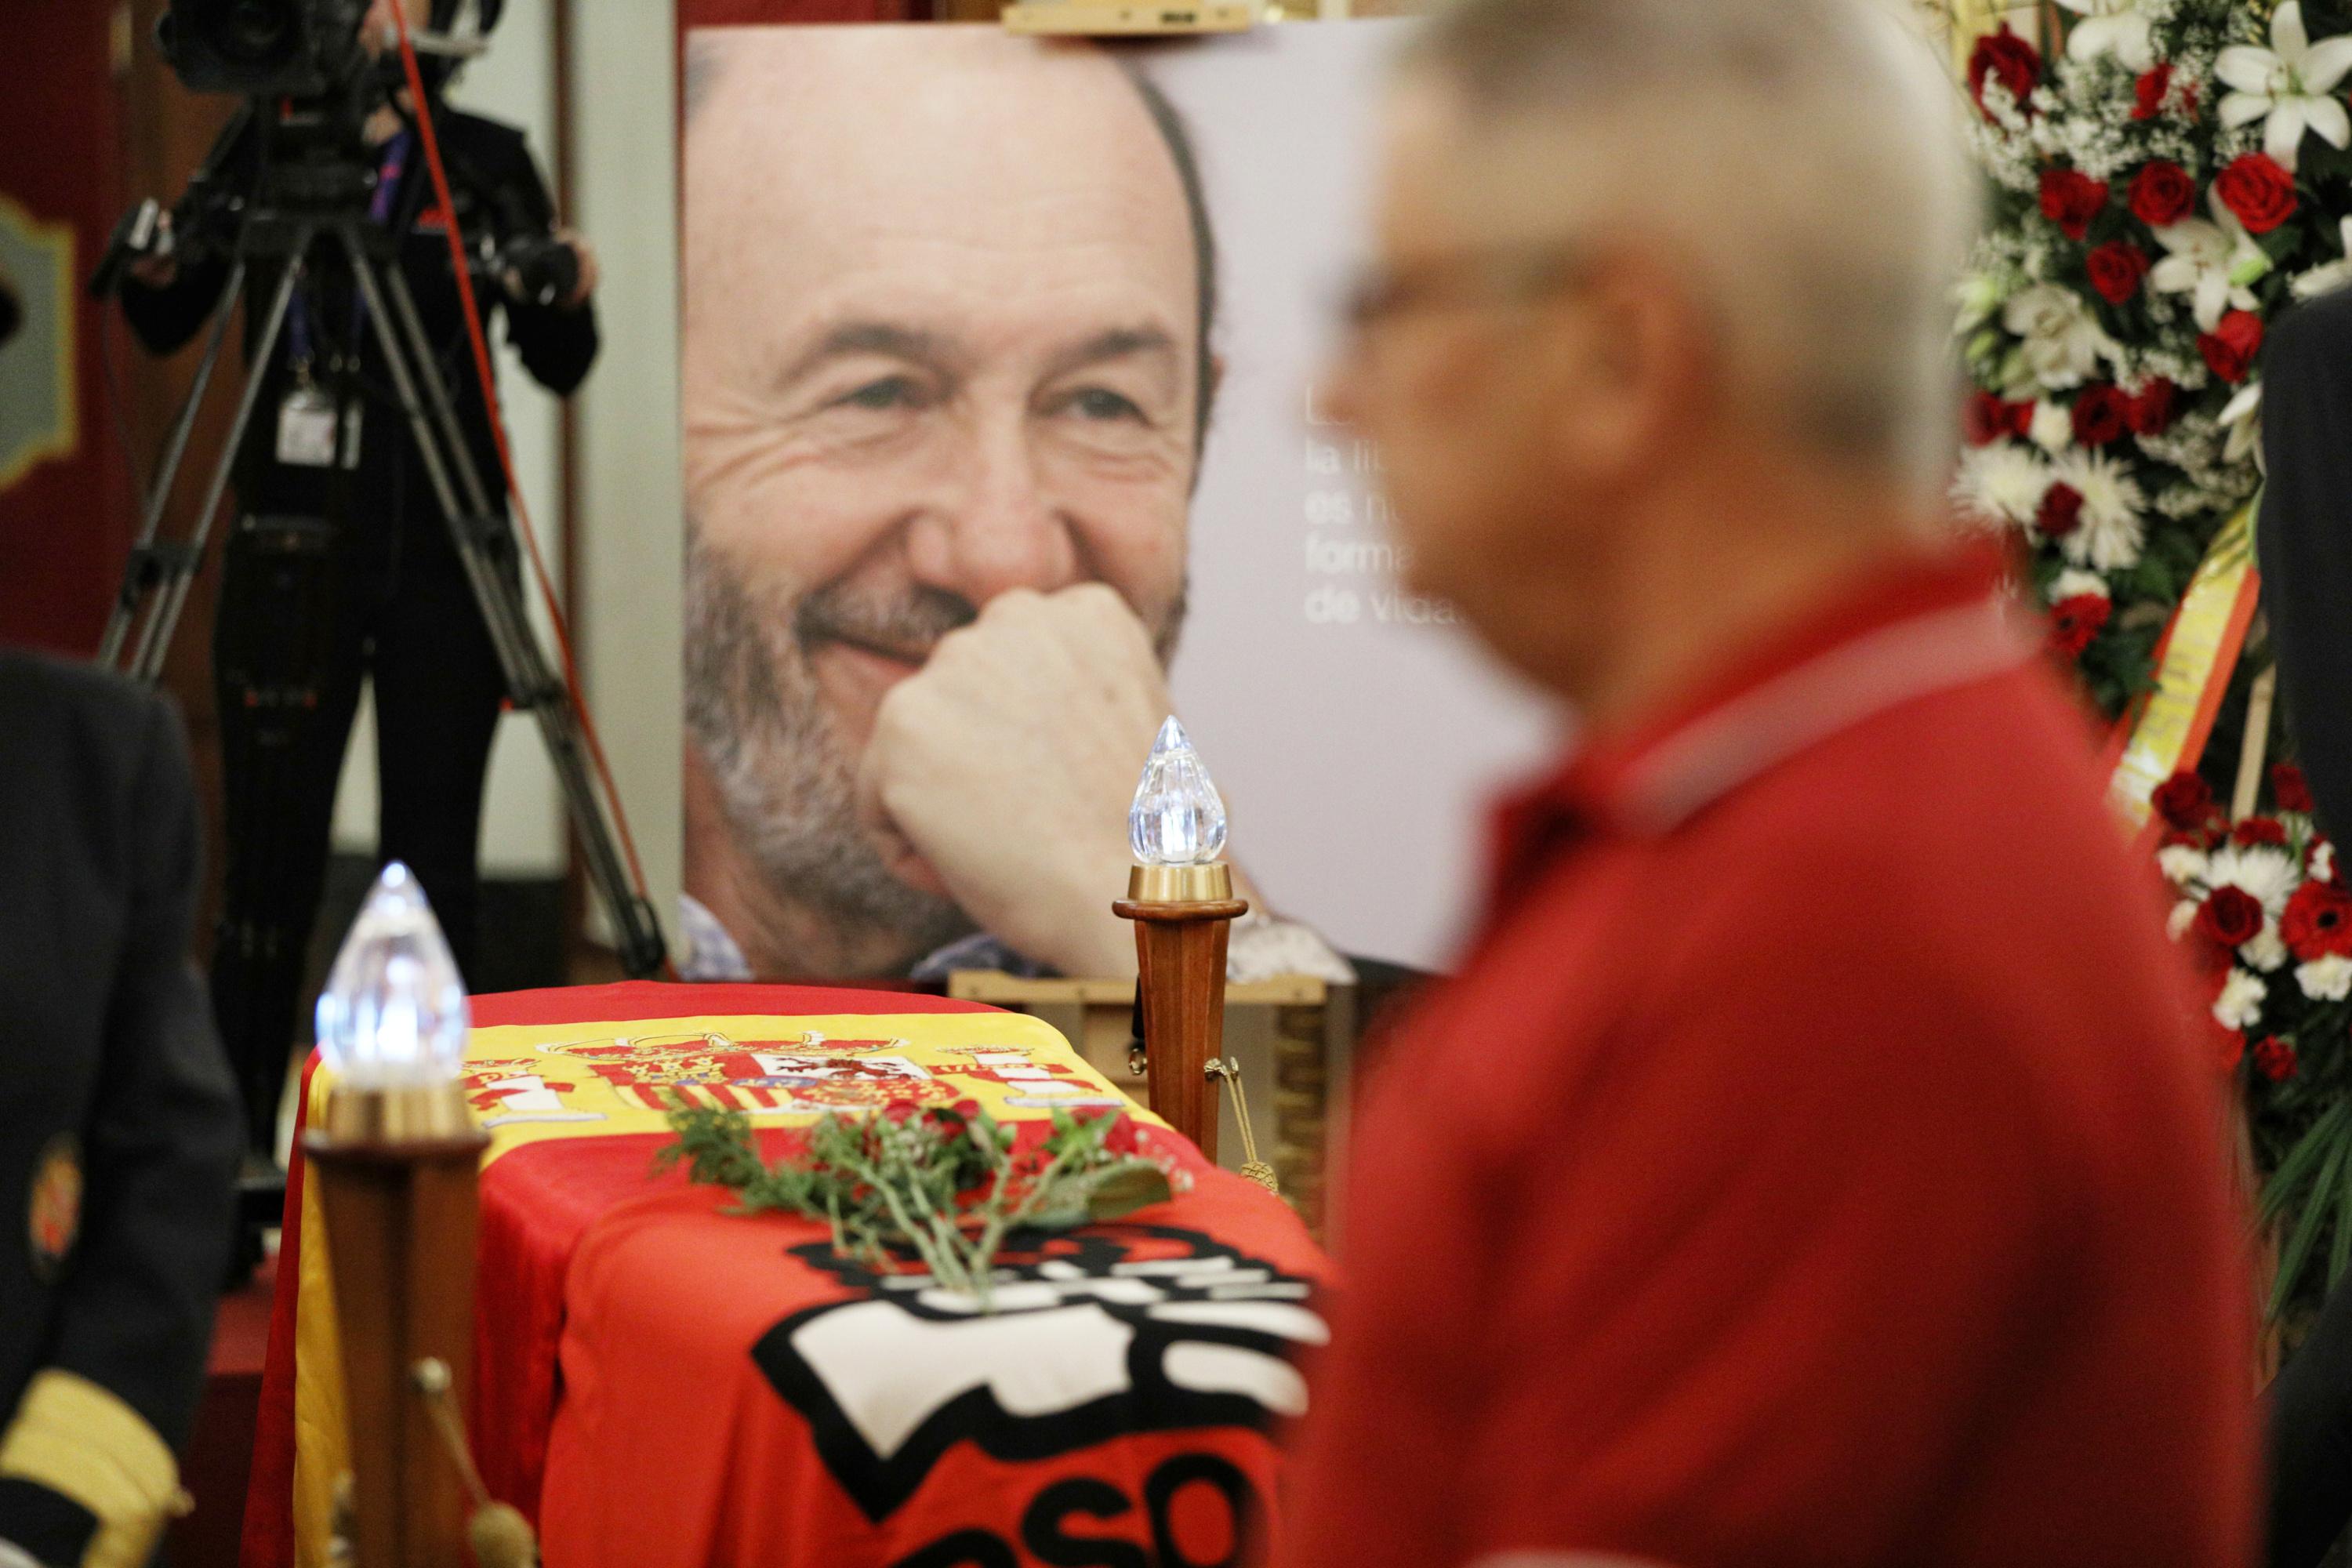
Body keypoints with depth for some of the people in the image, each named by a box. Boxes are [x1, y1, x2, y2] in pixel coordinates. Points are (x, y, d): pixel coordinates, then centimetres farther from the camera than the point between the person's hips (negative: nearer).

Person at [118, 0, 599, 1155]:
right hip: (292, 548, 0)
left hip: (441, 550, 0)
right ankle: (232, 1141, 7)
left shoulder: (483, 161, 3)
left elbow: (557, 368, 4)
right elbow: (170, 327, 3)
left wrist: (568, 300, -16)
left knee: (433, 859, 4)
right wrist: (150, 271, -18)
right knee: (272, 856, -1)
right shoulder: (261, 157, 4)